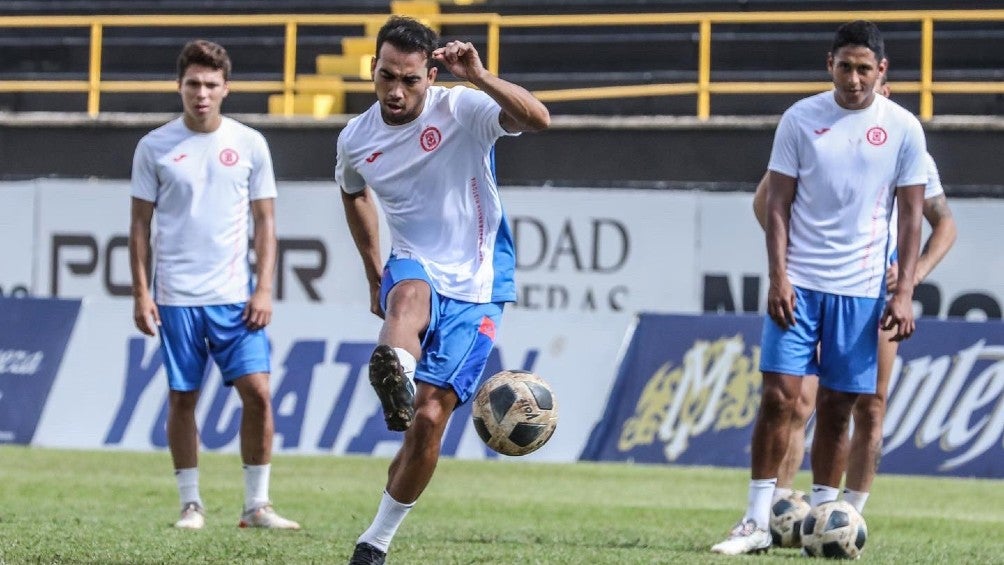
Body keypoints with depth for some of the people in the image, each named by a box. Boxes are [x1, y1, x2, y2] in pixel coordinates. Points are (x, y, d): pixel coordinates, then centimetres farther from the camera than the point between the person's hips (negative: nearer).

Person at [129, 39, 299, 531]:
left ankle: (256, 505, 1)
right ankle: (191, 504, 12)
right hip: (176, 298, 0)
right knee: (181, 398, 3)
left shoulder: (249, 145, 4)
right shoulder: (155, 147, 2)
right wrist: (141, 293, -1)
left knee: (257, 392, -8)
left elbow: (265, 222, 6)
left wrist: (264, 289, -3)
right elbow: (140, 223, 5)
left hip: (235, 297, 0)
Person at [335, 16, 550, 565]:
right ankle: (395, 374, -73)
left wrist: (481, 79, -45)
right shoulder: (356, 138, 2)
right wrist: (375, 276, 25)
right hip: (414, 269, 2)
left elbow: (538, 119, -31)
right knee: (410, 294, -39)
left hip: (475, 288, -2)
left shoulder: (461, 111, -13)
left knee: (429, 418, -8)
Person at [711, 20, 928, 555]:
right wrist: (778, 276, -7)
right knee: (778, 394, -7)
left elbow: (911, 214, 4)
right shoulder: (800, 119, 0)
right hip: (798, 283, 0)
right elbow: (778, 202, 2)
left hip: (860, 289, 0)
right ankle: (757, 521, -3)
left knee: (836, 406, 4)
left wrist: (904, 292, -3)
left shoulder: (902, 128, 1)